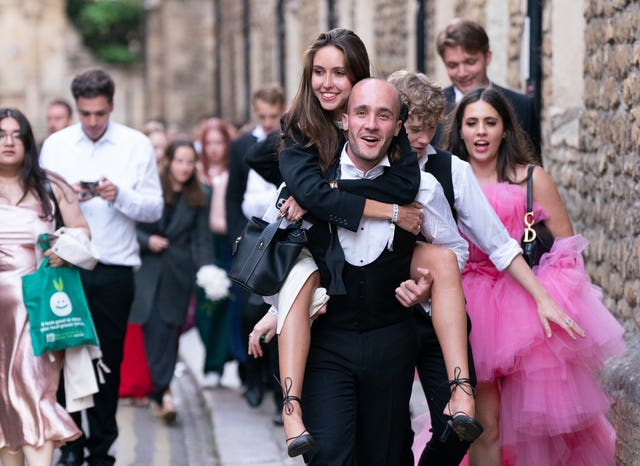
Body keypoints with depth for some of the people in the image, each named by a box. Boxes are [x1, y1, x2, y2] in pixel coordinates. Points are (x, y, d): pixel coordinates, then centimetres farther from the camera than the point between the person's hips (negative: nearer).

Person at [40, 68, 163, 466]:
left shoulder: (137, 145, 4)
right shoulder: (55, 145, 9)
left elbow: (155, 208, 1)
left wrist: (120, 195, -16)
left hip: (114, 269, -1)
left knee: (108, 362, 4)